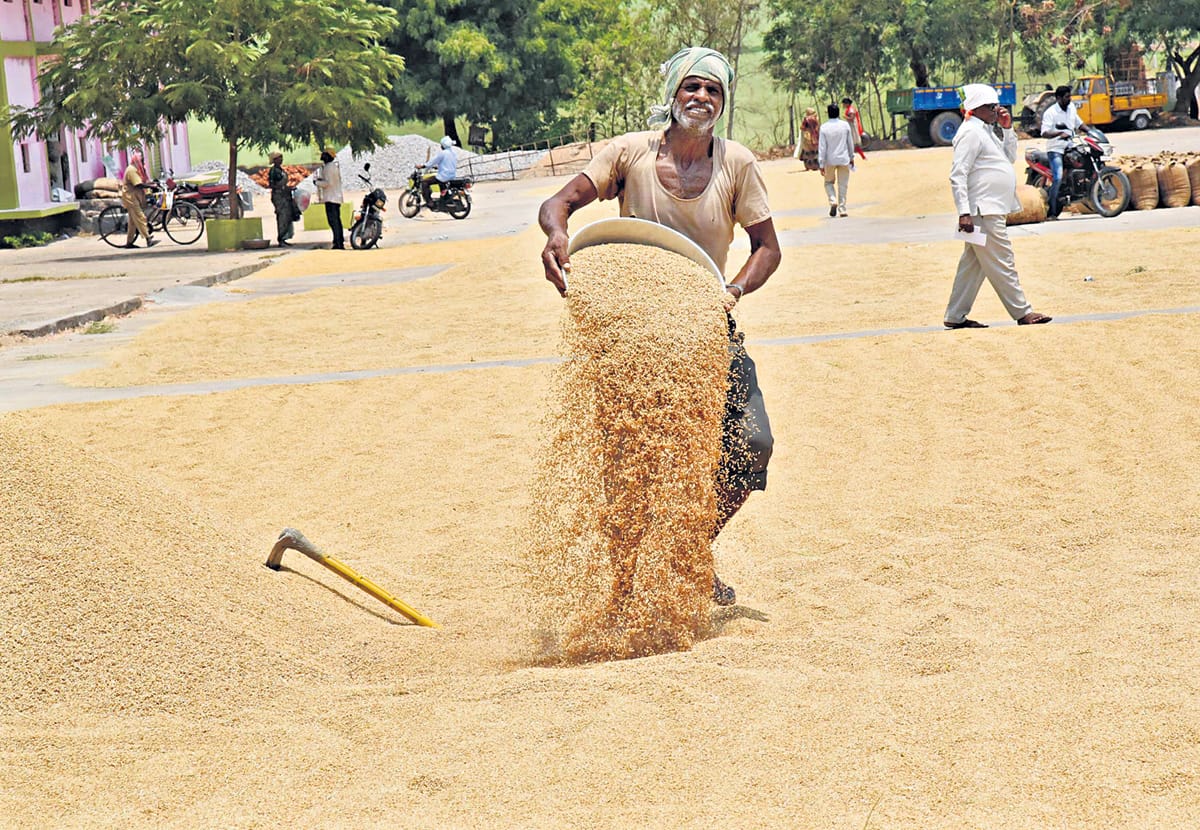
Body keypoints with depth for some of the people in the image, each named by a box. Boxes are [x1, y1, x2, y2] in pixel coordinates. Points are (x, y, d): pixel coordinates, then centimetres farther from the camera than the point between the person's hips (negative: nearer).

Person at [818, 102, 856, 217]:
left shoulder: (824, 127, -9)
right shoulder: (845, 125, -4)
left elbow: (821, 147, -8)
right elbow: (850, 143, 5)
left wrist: (821, 165, -6)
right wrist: (851, 157, 19)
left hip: (830, 160, -1)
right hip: (844, 159, 1)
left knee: (829, 182, 17)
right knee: (843, 185, 8)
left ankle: (833, 201, -7)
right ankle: (842, 209, 6)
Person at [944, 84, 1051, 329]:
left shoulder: (987, 131, 18)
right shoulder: (971, 132, -13)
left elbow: (1010, 157, 27)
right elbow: (958, 175, -19)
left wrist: (1007, 129, 13)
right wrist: (964, 212, -25)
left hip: (992, 210, 11)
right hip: (983, 211, -11)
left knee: (973, 264, 11)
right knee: (1001, 264, -4)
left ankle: (956, 316, 14)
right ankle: (1022, 313, 0)